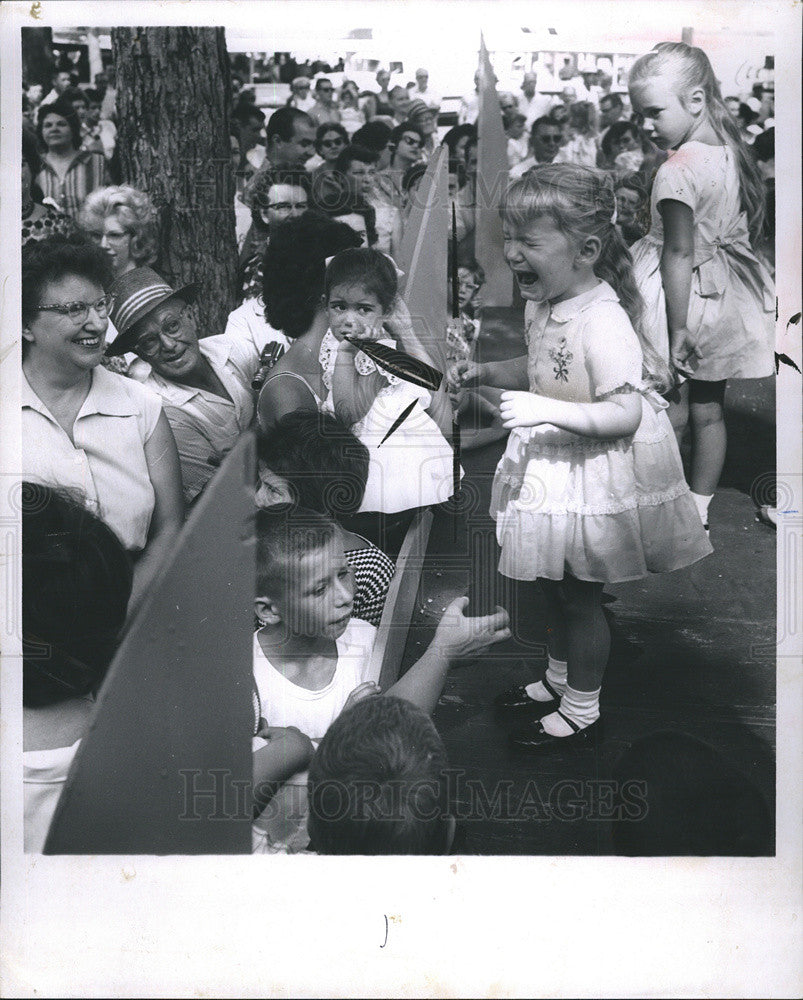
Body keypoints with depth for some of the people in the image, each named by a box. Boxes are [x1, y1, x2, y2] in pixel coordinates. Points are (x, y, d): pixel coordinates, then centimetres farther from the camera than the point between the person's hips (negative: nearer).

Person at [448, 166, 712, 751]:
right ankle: (559, 680, 43)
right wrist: (485, 372, 2)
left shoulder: (603, 321, -27)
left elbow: (626, 415, -29)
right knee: (556, 587, 21)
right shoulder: (543, 303, 0)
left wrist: (549, 411, -39)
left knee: (579, 594, 6)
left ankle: (581, 712, 25)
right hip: (555, 467, 8)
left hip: (595, 478, -8)